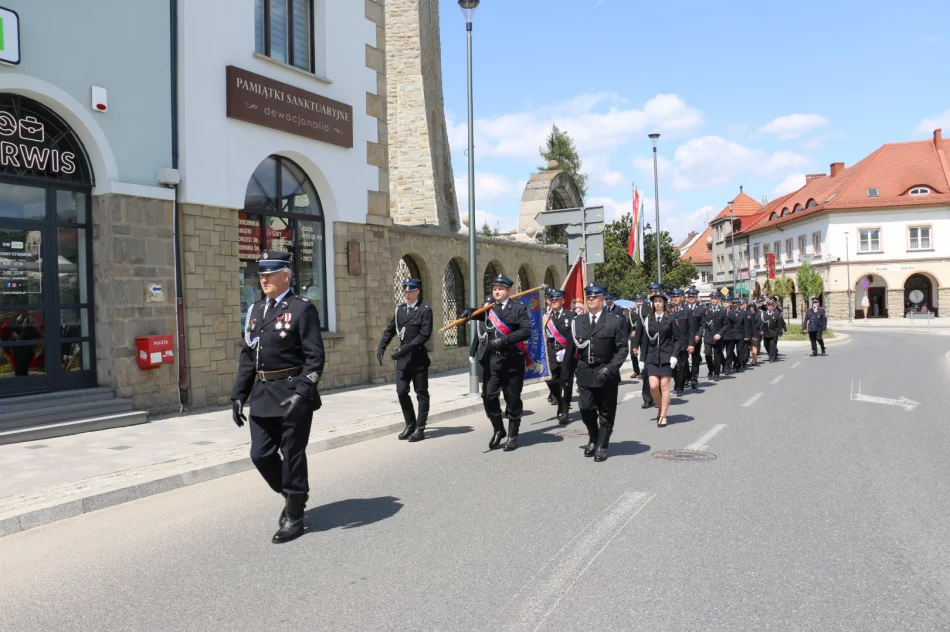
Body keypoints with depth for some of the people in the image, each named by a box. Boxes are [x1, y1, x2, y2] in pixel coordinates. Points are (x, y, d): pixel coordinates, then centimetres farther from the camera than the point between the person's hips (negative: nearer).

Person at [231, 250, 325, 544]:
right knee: (261, 455, 8)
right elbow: (247, 356, 16)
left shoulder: (302, 308, -8)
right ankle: (292, 495, 32)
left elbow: (315, 356, -14)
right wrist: (238, 395, 11)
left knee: (292, 455, 3)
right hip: (262, 395, 7)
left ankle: (294, 516, 18)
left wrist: (301, 393, -24)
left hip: (292, 394, -6)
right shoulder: (256, 310, 13)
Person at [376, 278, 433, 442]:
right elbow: (389, 330, 12)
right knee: (401, 392, 4)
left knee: (421, 394, 5)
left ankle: (419, 428, 12)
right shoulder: (399, 310, 10)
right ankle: (410, 424, 22)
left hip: (418, 358, -5)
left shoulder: (425, 310, -7)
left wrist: (406, 348, -23)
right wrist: (381, 348, -2)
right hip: (402, 359, 5)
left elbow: (424, 335, -16)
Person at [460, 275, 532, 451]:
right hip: (492, 361, 4)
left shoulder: (519, 308, -2)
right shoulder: (488, 308, 11)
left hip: (512, 361, -4)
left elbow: (526, 331, -12)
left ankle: (513, 436, 21)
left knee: (512, 399, 5)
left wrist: (505, 339, -22)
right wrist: (470, 311, 4)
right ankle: (498, 430, 23)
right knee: (488, 397, 0)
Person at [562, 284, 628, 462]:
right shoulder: (577, 322, 8)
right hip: (585, 373, 2)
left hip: (606, 373, -2)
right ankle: (593, 439, 21)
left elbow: (622, 349, -5)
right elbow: (571, 349, 10)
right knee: (586, 408, -5)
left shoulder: (615, 321, -1)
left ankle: (602, 446, 21)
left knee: (606, 413, 5)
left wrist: (610, 368, -18)